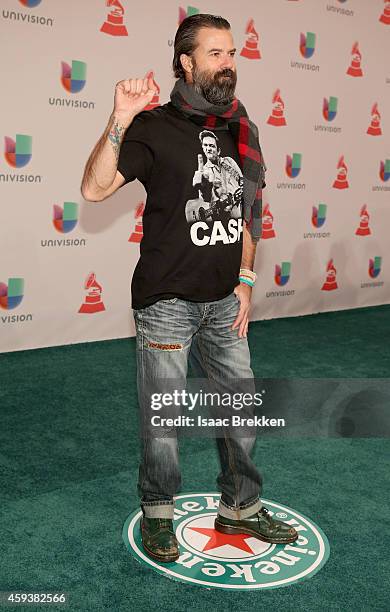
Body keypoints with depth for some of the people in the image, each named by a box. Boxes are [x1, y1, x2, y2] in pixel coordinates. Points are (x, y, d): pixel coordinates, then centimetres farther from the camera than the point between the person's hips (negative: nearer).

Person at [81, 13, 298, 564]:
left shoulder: (240, 130, 9)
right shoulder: (155, 127, -6)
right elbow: (95, 189, -16)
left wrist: (244, 280, 8)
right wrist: (120, 120, -27)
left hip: (224, 301, 6)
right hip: (166, 301, -5)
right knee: (164, 416, 5)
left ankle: (241, 508, 32)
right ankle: (157, 514, 28)